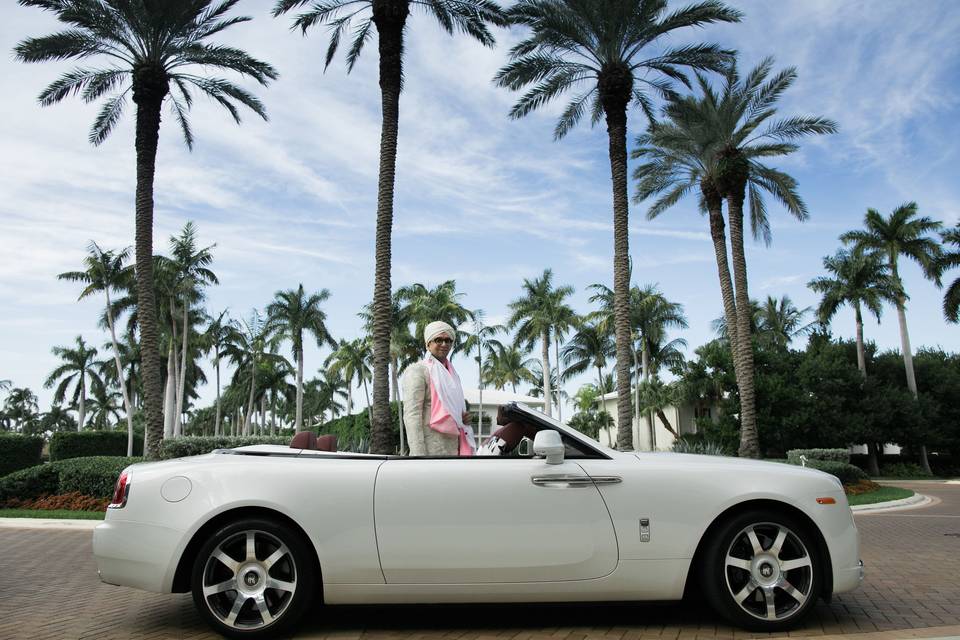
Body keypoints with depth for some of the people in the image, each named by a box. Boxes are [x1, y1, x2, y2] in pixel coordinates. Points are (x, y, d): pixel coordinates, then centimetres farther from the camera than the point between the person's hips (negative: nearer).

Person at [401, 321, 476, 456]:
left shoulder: (450, 373, 19)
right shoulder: (417, 371, -5)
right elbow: (412, 416, -14)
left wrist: (464, 417, 6)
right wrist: (418, 454, -22)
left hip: (454, 447, 8)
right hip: (432, 449, -8)